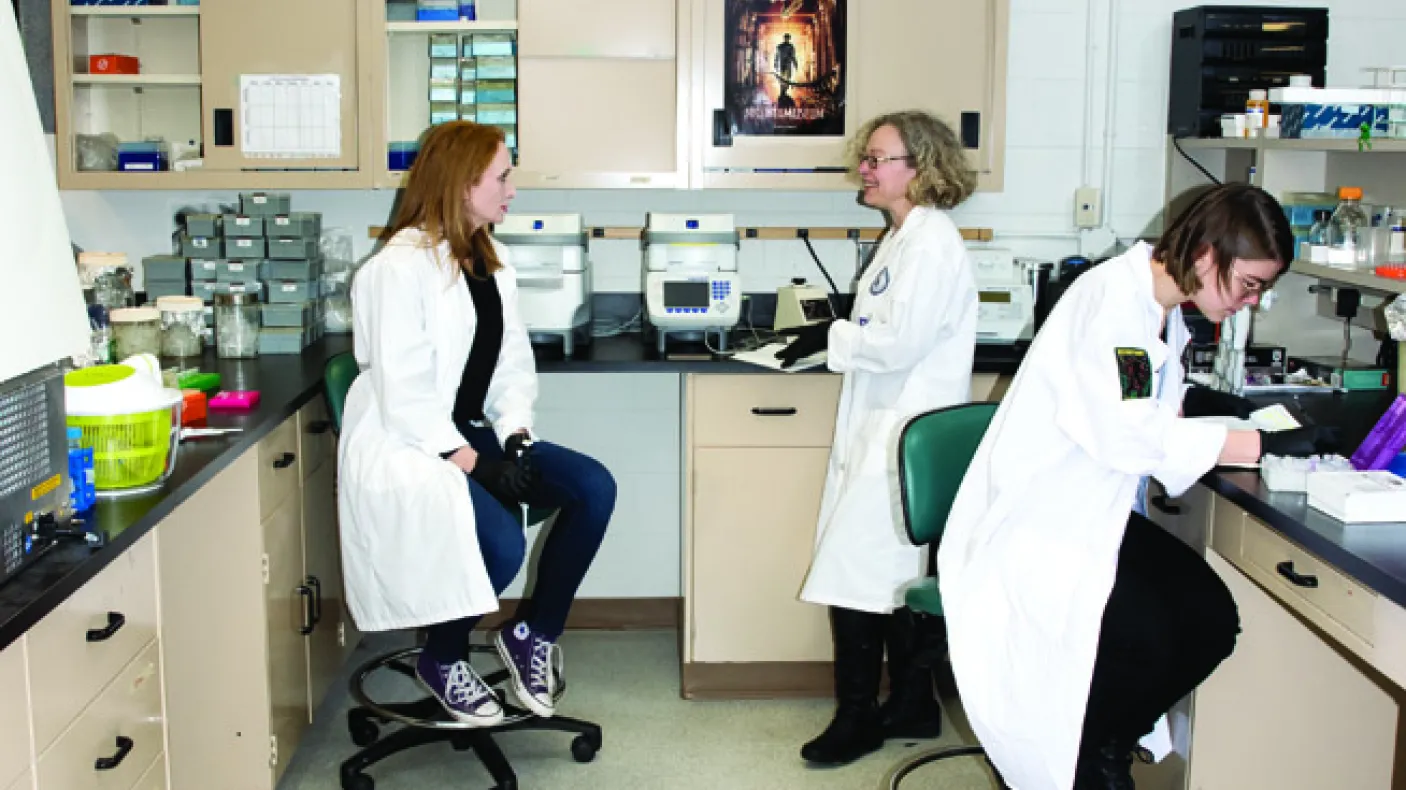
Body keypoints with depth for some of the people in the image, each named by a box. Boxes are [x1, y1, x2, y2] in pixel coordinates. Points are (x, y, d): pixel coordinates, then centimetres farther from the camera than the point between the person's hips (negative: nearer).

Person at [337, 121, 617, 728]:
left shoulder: (491, 260, 13)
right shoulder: (401, 266, -13)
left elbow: (512, 360, 11)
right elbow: (403, 389, -19)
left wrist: (515, 437, -6)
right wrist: (470, 462, -21)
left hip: (469, 433, 8)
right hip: (406, 444, -8)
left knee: (593, 488, -14)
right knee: (502, 541, -30)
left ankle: (534, 633, 3)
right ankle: (441, 660, 0)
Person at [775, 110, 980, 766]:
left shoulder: (932, 241, -15)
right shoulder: (905, 236, 17)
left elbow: (901, 341, -21)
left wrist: (832, 337, -10)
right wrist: (833, 336, 8)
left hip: (903, 435, -10)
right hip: (880, 427, 10)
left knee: (856, 570, -7)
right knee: (892, 576, 15)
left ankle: (858, 717, 7)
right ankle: (911, 707, 27)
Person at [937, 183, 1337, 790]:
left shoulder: (1161, 307, 9)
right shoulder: (1111, 297, -21)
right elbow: (1129, 434, -28)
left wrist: (1206, 403, 5)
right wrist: (1265, 444, -24)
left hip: (1105, 511, 9)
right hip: (1040, 521, -9)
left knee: (1213, 620, -7)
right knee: (1145, 638, -24)